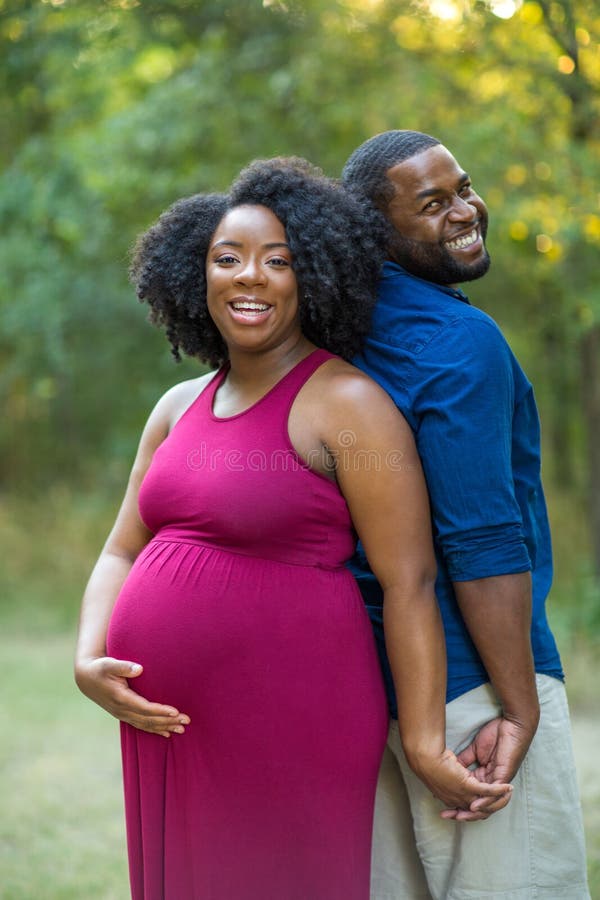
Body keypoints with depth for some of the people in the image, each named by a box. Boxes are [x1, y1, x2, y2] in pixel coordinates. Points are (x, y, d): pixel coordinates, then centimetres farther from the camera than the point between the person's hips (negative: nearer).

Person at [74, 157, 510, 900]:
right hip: (172, 728, 7)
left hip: (288, 726, -7)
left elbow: (409, 583, -14)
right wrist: (90, 662, -5)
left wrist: (425, 745, -18)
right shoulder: (180, 407, 11)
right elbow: (123, 552, 13)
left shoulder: (348, 407, -10)